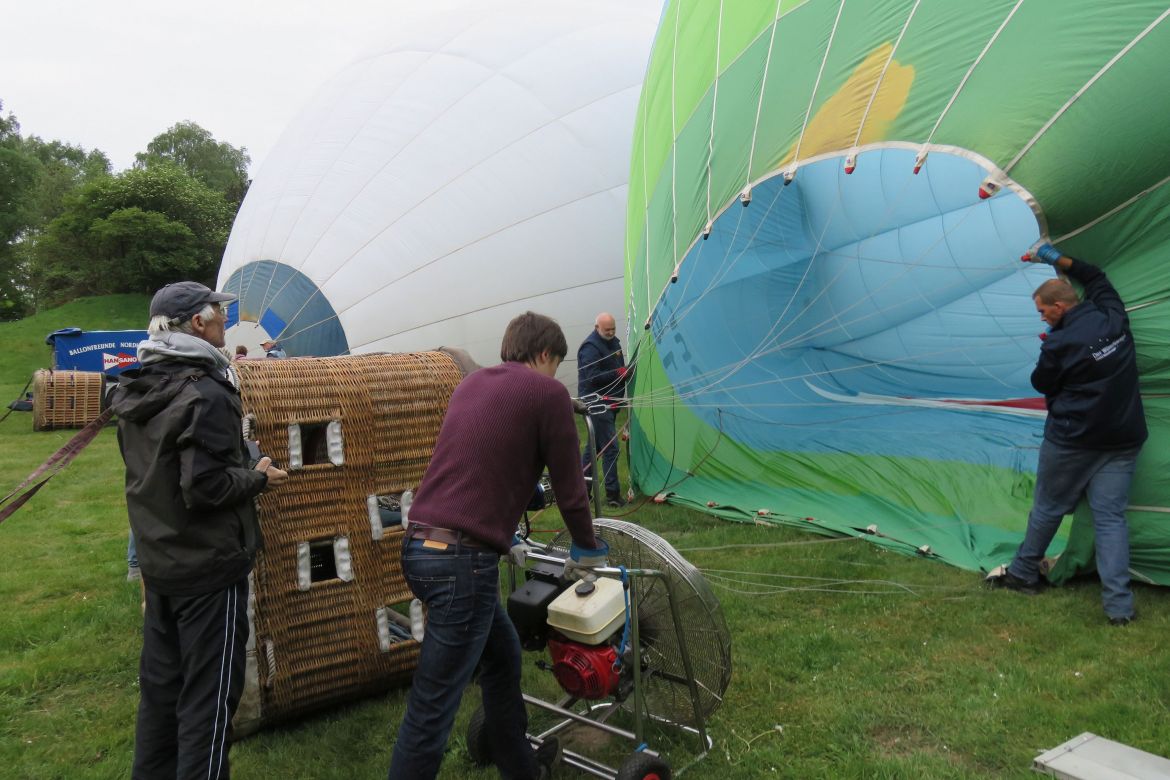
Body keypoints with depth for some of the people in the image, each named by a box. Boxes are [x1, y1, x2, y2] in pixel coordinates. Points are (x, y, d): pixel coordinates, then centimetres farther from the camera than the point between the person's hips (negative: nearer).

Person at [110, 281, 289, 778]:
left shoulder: (136, 390, 7)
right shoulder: (204, 393, -21)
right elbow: (205, 487, -25)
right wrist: (257, 479, -8)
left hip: (156, 563, 9)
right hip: (208, 569, -9)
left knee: (159, 686, 20)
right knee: (209, 698, 2)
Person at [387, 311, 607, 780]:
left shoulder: (470, 384, 18)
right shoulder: (548, 392, -2)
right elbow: (568, 485, 2)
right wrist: (588, 546, 20)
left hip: (421, 545, 9)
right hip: (462, 560, -9)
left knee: (502, 653, 25)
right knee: (433, 707, 1)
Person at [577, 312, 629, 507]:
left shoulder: (613, 342, 14)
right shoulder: (590, 348, -16)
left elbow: (620, 369, 24)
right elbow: (591, 377, -24)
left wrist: (625, 371, 3)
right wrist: (617, 374, -21)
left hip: (610, 402, 10)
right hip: (597, 404, -10)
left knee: (594, 445, 15)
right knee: (610, 448, -10)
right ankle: (612, 495, -5)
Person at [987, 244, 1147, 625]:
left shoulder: (1059, 344, -19)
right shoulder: (1114, 318, 0)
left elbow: (1042, 384, -2)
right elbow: (1098, 280, 20)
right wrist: (1060, 259, 22)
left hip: (1072, 439, -5)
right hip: (1122, 440, 6)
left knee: (1048, 508, 12)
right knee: (1111, 515, 4)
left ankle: (1023, 573, 28)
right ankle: (1119, 605, 0)